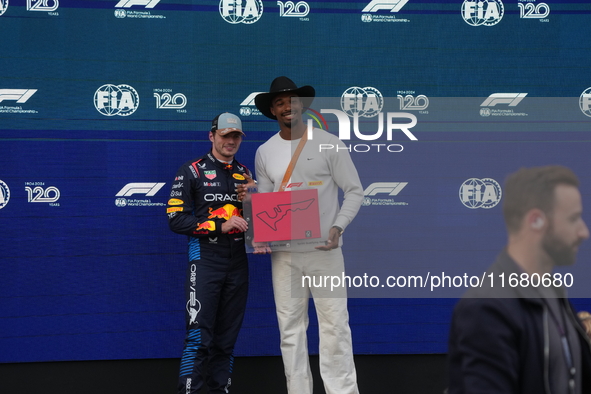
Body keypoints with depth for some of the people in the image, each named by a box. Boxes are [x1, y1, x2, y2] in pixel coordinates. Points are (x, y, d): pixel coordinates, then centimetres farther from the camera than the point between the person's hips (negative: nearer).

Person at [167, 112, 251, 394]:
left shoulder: (244, 173, 14)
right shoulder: (192, 171, -3)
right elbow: (176, 219, -10)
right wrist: (219, 225, -18)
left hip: (238, 262, 5)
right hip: (205, 260, -5)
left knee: (227, 338, 10)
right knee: (199, 337, -11)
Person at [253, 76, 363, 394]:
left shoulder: (328, 143, -2)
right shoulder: (265, 153, 7)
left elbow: (354, 191, -1)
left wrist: (338, 227, -15)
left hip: (324, 249, -3)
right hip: (283, 252, 3)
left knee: (334, 325, -4)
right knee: (290, 328, 6)